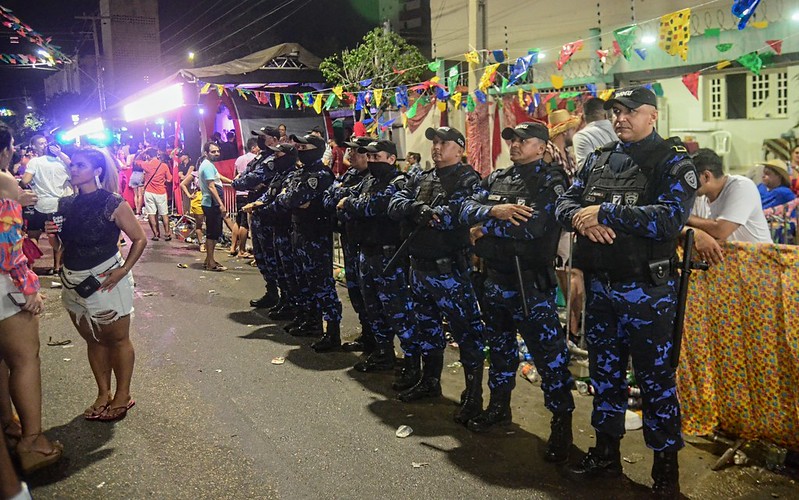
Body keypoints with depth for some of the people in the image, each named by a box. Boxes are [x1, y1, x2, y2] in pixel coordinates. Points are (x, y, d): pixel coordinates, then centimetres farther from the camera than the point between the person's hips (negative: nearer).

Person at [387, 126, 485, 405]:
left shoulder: (467, 179, -7)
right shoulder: (420, 180, 15)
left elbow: (460, 213, -24)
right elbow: (395, 205, 1)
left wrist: (425, 214, -13)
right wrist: (417, 208, -18)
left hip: (449, 267, -7)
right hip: (420, 266, 8)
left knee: (466, 330, -1)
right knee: (426, 327, 20)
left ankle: (474, 394, 10)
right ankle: (430, 381, 36)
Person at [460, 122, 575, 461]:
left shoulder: (551, 180, -9)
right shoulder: (496, 179, 13)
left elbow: (532, 225, -23)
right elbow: (467, 210, 1)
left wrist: (486, 228, -12)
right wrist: (494, 211, -20)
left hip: (531, 283, -7)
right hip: (495, 279, 7)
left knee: (549, 354, -4)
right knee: (499, 346, 20)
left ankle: (562, 423, 9)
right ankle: (499, 406, 37)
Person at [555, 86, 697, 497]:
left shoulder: (673, 161, -6)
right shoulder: (597, 159, 12)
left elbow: (669, 218, -21)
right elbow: (565, 203, 7)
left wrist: (604, 212, -20)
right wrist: (582, 218, -17)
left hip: (646, 289, -5)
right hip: (599, 285, 6)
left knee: (655, 376, 3)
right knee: (604, 370, 16)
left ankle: (666, 467, 19)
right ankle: (606, 452, 31)